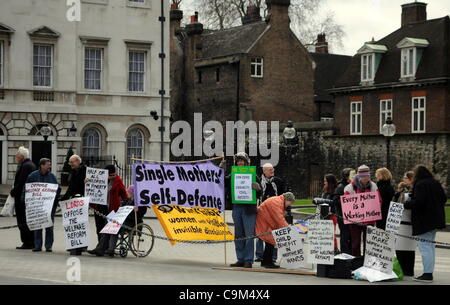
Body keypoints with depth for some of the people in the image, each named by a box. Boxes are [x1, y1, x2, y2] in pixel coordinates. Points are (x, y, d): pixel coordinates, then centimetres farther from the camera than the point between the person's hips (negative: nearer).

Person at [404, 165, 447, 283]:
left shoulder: (420, 185, -15)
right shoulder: (436, 184, 9)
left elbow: (418, 202, -23)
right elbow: (444, 198, 13)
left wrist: (406, 205, -9)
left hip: (424, 220, -9)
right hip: (435, 219, 9)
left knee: (424, 246, -6)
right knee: (431, 245, 15)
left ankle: (427, 274, -8)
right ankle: (430, 273, 20)